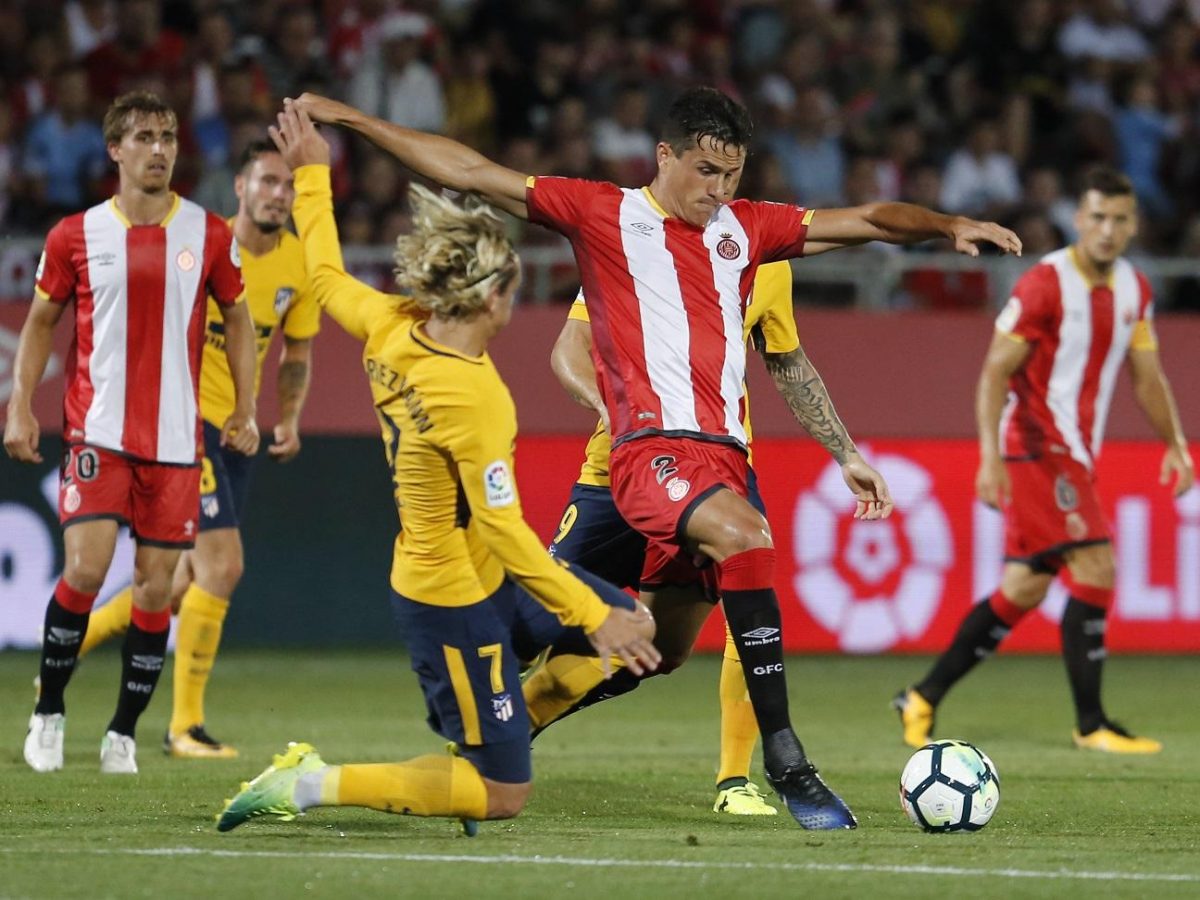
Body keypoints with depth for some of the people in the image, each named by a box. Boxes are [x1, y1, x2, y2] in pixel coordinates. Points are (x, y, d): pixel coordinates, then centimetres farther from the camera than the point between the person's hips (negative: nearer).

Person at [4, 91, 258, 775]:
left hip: (176, 438, 2)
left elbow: (237, 317, 13)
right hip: (97, 431, -2)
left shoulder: (210, 235, 3)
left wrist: (246, 409, 6)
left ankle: (123, 733, 13)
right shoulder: (76, 235, 1)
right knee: (85, 568, -15)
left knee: (156, 588, 2)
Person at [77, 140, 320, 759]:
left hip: (235, 429, 7)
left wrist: (288, 419, 2)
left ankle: (66, 647, 30)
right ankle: (185, 726, -4)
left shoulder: (299, 263, 3)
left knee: (191, 581, 12)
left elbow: (296, 352, 16)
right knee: (222, 566, -15)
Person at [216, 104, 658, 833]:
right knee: (503, 796, 1)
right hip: (457, 597, -9)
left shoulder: (393, 331, -7)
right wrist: (592, 617, -23)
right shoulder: (470, 396, -28)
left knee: (636, 626, 16)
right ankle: (313, 785, -4)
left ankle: (500, 724, 23)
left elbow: (327, 277, 13)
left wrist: (311, 173, 25)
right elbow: (503, 527, -27)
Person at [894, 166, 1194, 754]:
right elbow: (995, 371, -14)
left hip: (1074, 454, 8)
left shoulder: (1134, 291, 8)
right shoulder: (1045, 283, -14)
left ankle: (923, 699, 16)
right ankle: (1091, 724, -10)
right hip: (1036, 447, -8)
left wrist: (1175, 444, 6)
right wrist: (991, 456, -22)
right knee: (1094, 568, -15)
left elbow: (1146, 376, 17)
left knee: (1024, 589, 7)